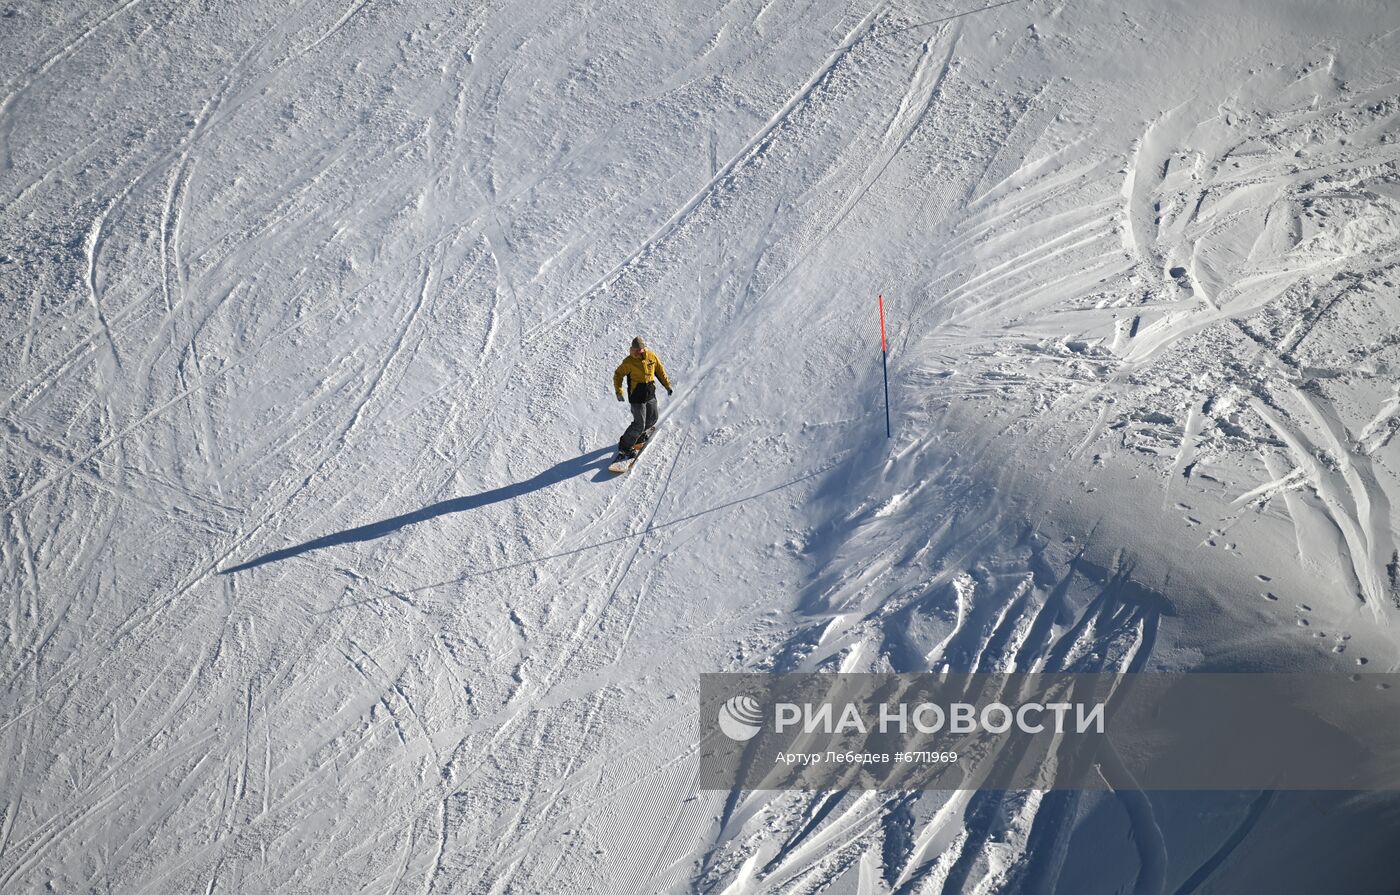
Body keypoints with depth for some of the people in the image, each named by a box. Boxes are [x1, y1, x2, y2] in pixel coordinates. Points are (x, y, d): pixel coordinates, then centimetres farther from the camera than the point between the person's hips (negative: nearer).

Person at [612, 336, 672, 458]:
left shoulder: (652, 356, -2)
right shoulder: (629, 361, -15)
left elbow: (660, 370, 11)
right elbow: (618, 374, -6)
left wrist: (667, 385, 13)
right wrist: (619, 391, -18)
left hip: (650, 394, 6)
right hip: (637, 396, -6)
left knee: (652, 418, 21)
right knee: (639, 424, -9)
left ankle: (641, 434, 47)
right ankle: (625, 446, 5)